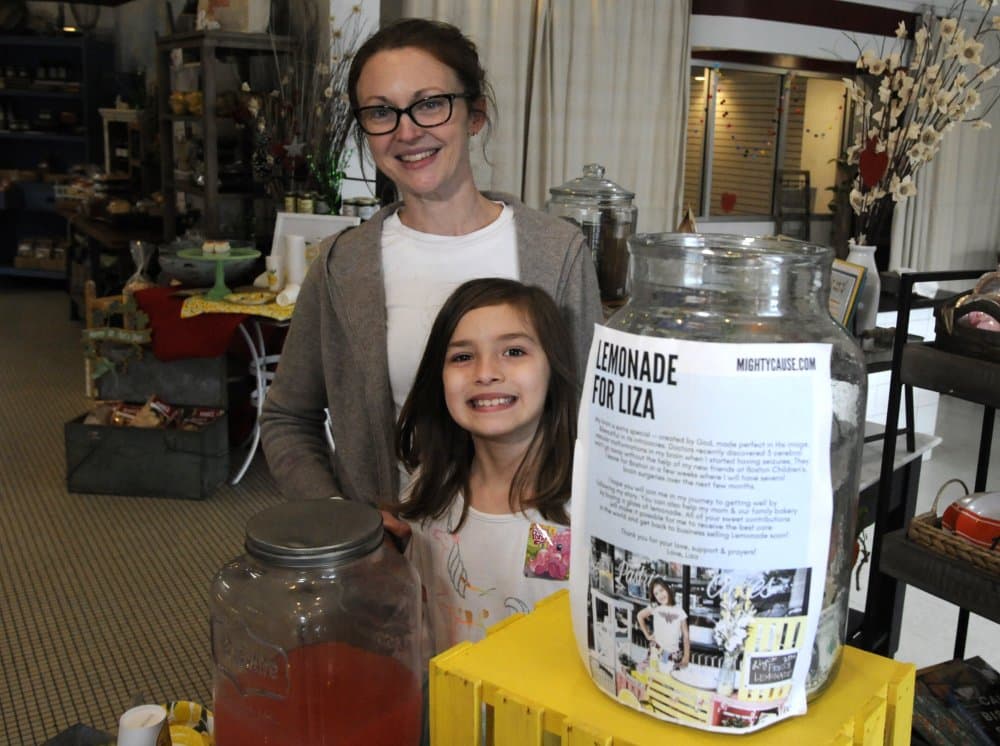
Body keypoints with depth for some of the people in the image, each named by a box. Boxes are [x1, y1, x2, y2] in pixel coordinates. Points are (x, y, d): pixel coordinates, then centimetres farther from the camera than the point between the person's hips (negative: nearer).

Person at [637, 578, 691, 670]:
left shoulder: (679, 611, 2)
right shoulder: (654, 607, 0)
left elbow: (685, 635, 2)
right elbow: (639, 616, 14)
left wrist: (686, 656, -5)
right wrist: (647, 635, 10)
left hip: (675, 653, 1)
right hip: (658, 651, -1)